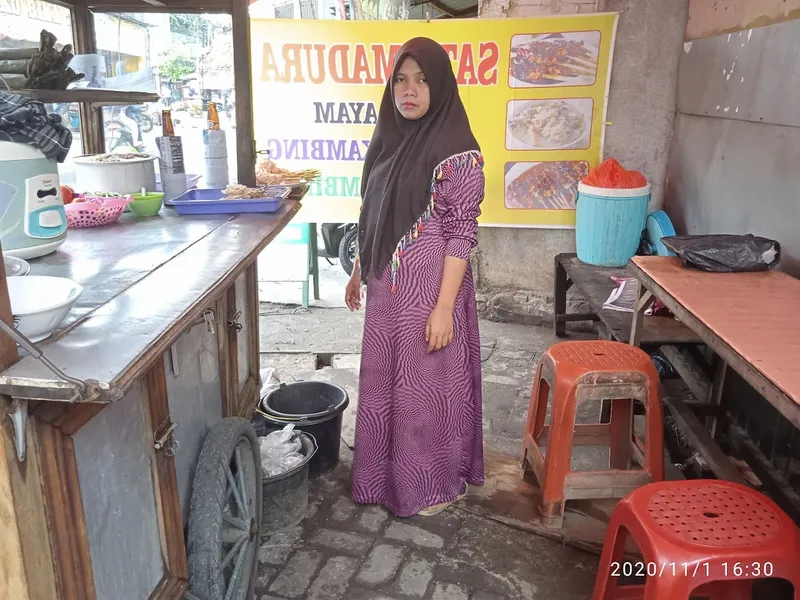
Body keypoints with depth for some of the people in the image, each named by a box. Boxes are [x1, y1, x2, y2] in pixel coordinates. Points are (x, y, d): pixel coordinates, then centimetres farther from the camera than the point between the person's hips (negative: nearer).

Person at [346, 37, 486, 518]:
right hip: (386, 287, 8)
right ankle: (388, 473, 40)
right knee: (384, 380, 18)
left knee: (426, 385, 6)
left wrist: (444, 307, -20)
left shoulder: (457, 152, -15)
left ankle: (434, 484, 28)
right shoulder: (389, 139, 7)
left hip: (429, 290, -7)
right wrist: (359, 272, 18)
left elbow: (461, 235, -17)